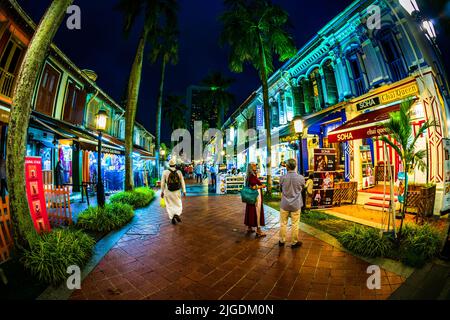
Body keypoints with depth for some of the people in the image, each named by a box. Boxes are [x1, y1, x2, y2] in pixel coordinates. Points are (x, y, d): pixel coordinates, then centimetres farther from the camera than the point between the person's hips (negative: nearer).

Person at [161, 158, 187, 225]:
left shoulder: (165, 172, -9)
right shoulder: (179, 172, -6)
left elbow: (163, 183, -6)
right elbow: (182, 182, -3)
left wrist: (162, 191, 4)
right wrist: (184, 191, 4)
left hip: (168, 192, 0)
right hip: (177, 192, 0)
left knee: (170, 205, 14)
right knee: (178, 205, 16)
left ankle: (172, 218, 8)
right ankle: (177, 214, -8)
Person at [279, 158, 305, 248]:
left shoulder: (282, 178, -13)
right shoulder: (301, 178, -12)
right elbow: (302, 189, 7)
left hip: (284, 204, 0)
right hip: (296, 204, 0)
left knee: (283, 223, 13)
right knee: (295, 224, 12)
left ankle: (282, 241, 27)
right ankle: (294, 242, 25)